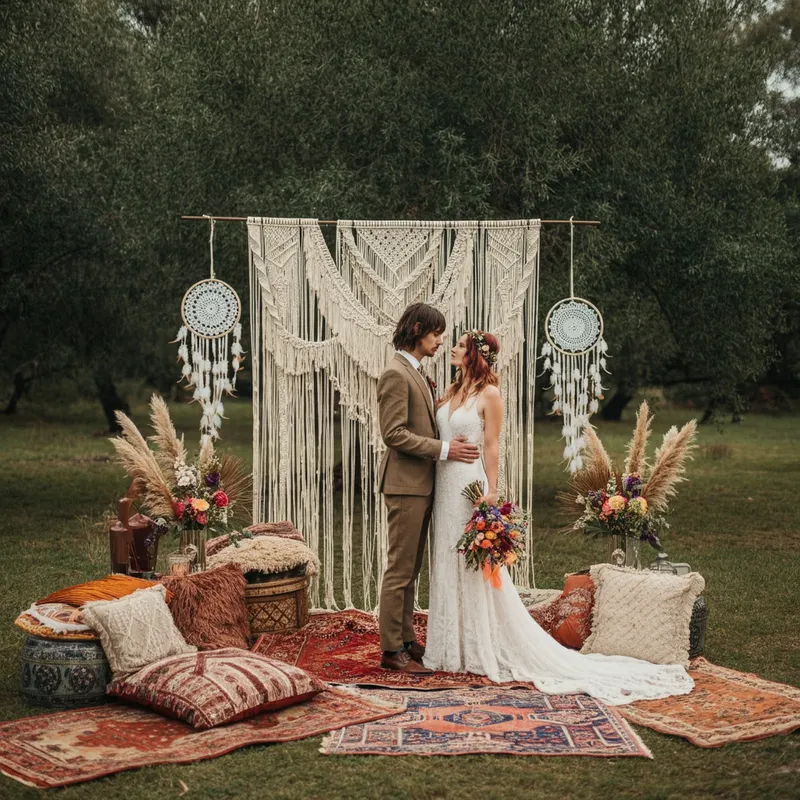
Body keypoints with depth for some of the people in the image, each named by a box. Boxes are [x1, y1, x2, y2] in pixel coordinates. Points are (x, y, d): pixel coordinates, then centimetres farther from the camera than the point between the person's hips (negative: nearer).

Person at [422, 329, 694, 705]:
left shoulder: (489, 394, -9)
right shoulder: (451, 391, 12)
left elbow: (492, 447, -11)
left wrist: (490, 491, -15)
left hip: (471, 484, -8)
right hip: (446, 484, 8)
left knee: (475, 567, -2)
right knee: (448, 565, 12)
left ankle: (486, 647, 8)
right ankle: (454, 646, 22)